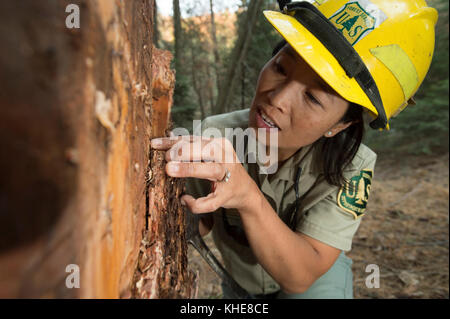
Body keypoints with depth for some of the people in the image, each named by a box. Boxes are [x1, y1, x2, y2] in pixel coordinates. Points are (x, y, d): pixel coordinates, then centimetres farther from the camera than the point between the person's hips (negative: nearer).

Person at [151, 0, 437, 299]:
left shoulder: (350, 169, -29)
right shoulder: (214, 136, -24)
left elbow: (301, 276, -32)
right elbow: (200, 224, -13)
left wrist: (249, 198, -47)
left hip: (316, 279, -2)